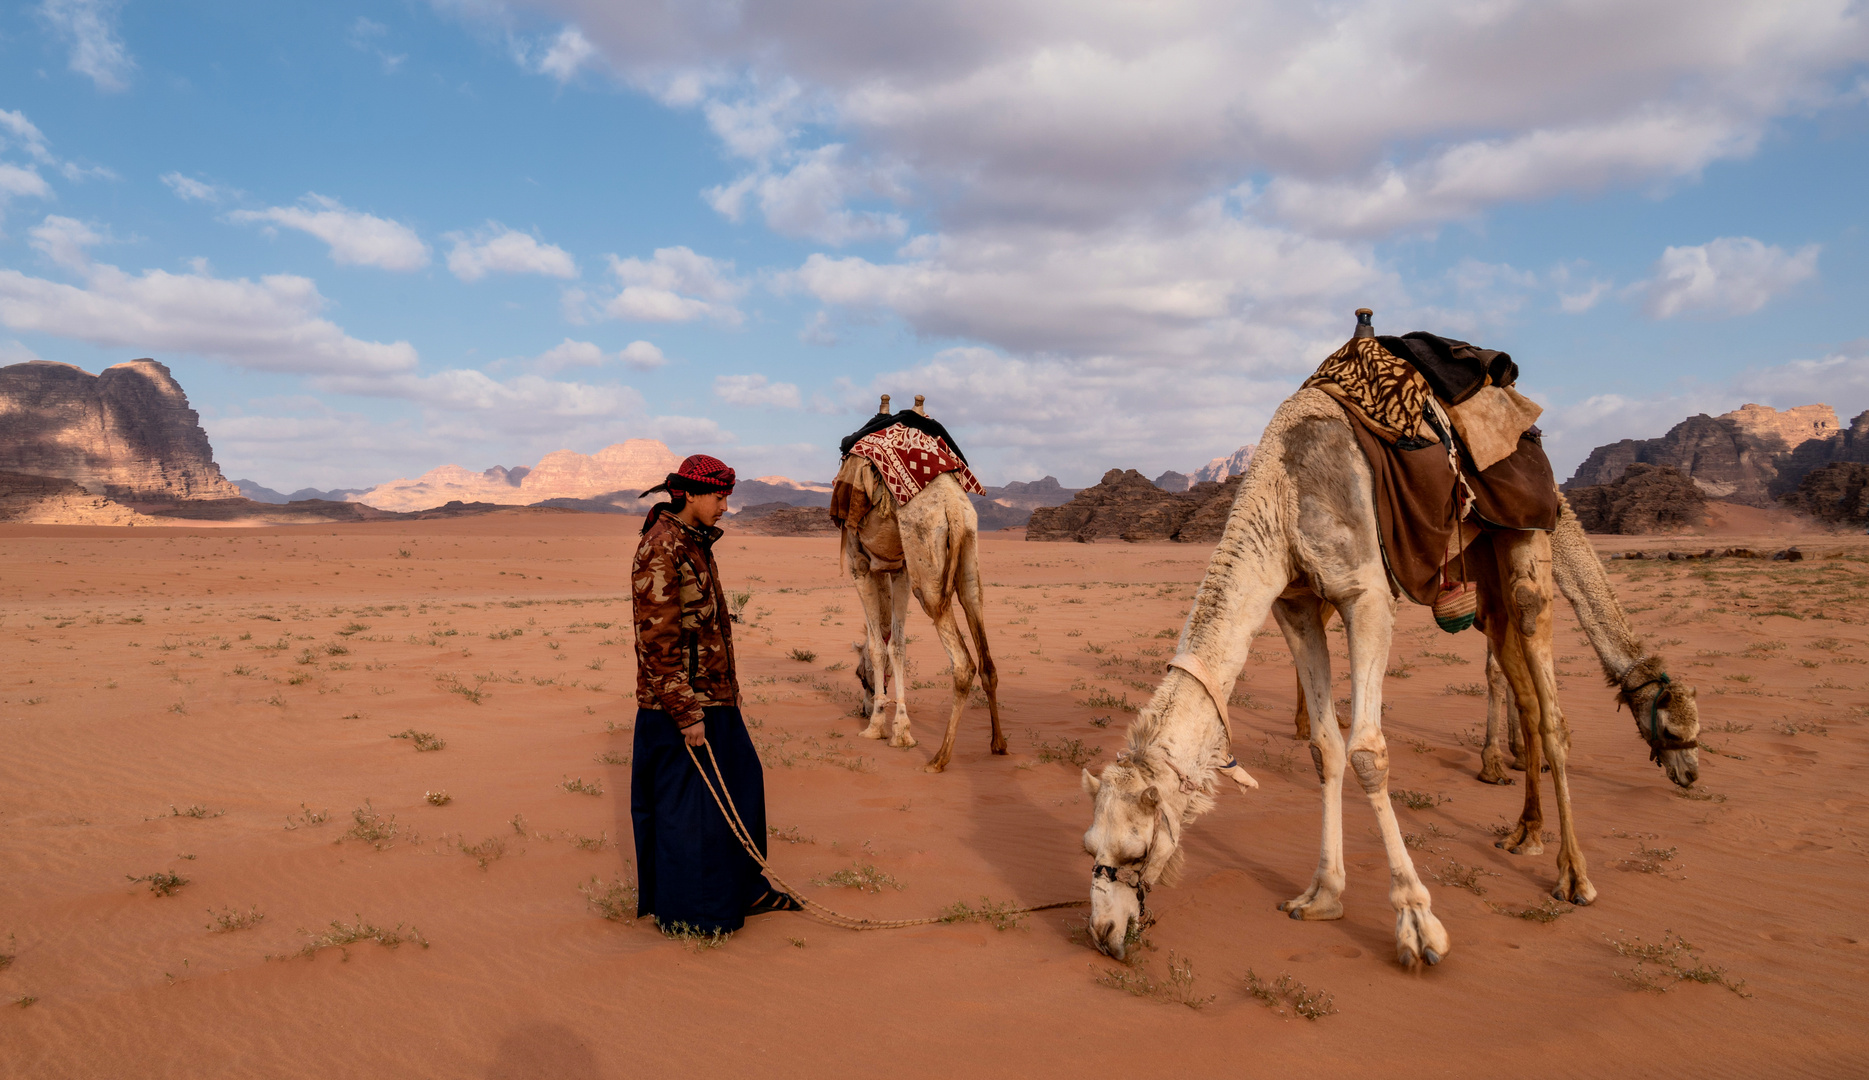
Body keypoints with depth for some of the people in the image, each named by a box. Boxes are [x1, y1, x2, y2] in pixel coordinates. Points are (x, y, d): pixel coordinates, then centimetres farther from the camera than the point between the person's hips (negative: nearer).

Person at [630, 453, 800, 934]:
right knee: (684, 800, 1)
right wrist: (686, 713, -21)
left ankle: (741, 889, 30)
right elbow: (658, 641, -22)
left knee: (739, 782, 16)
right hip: (680, 701, -10)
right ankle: (683, 912, 16)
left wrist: (728, 685, 21)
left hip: (711, 693, 10)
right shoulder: (660, 551, -19)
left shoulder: (695, 542, 12)